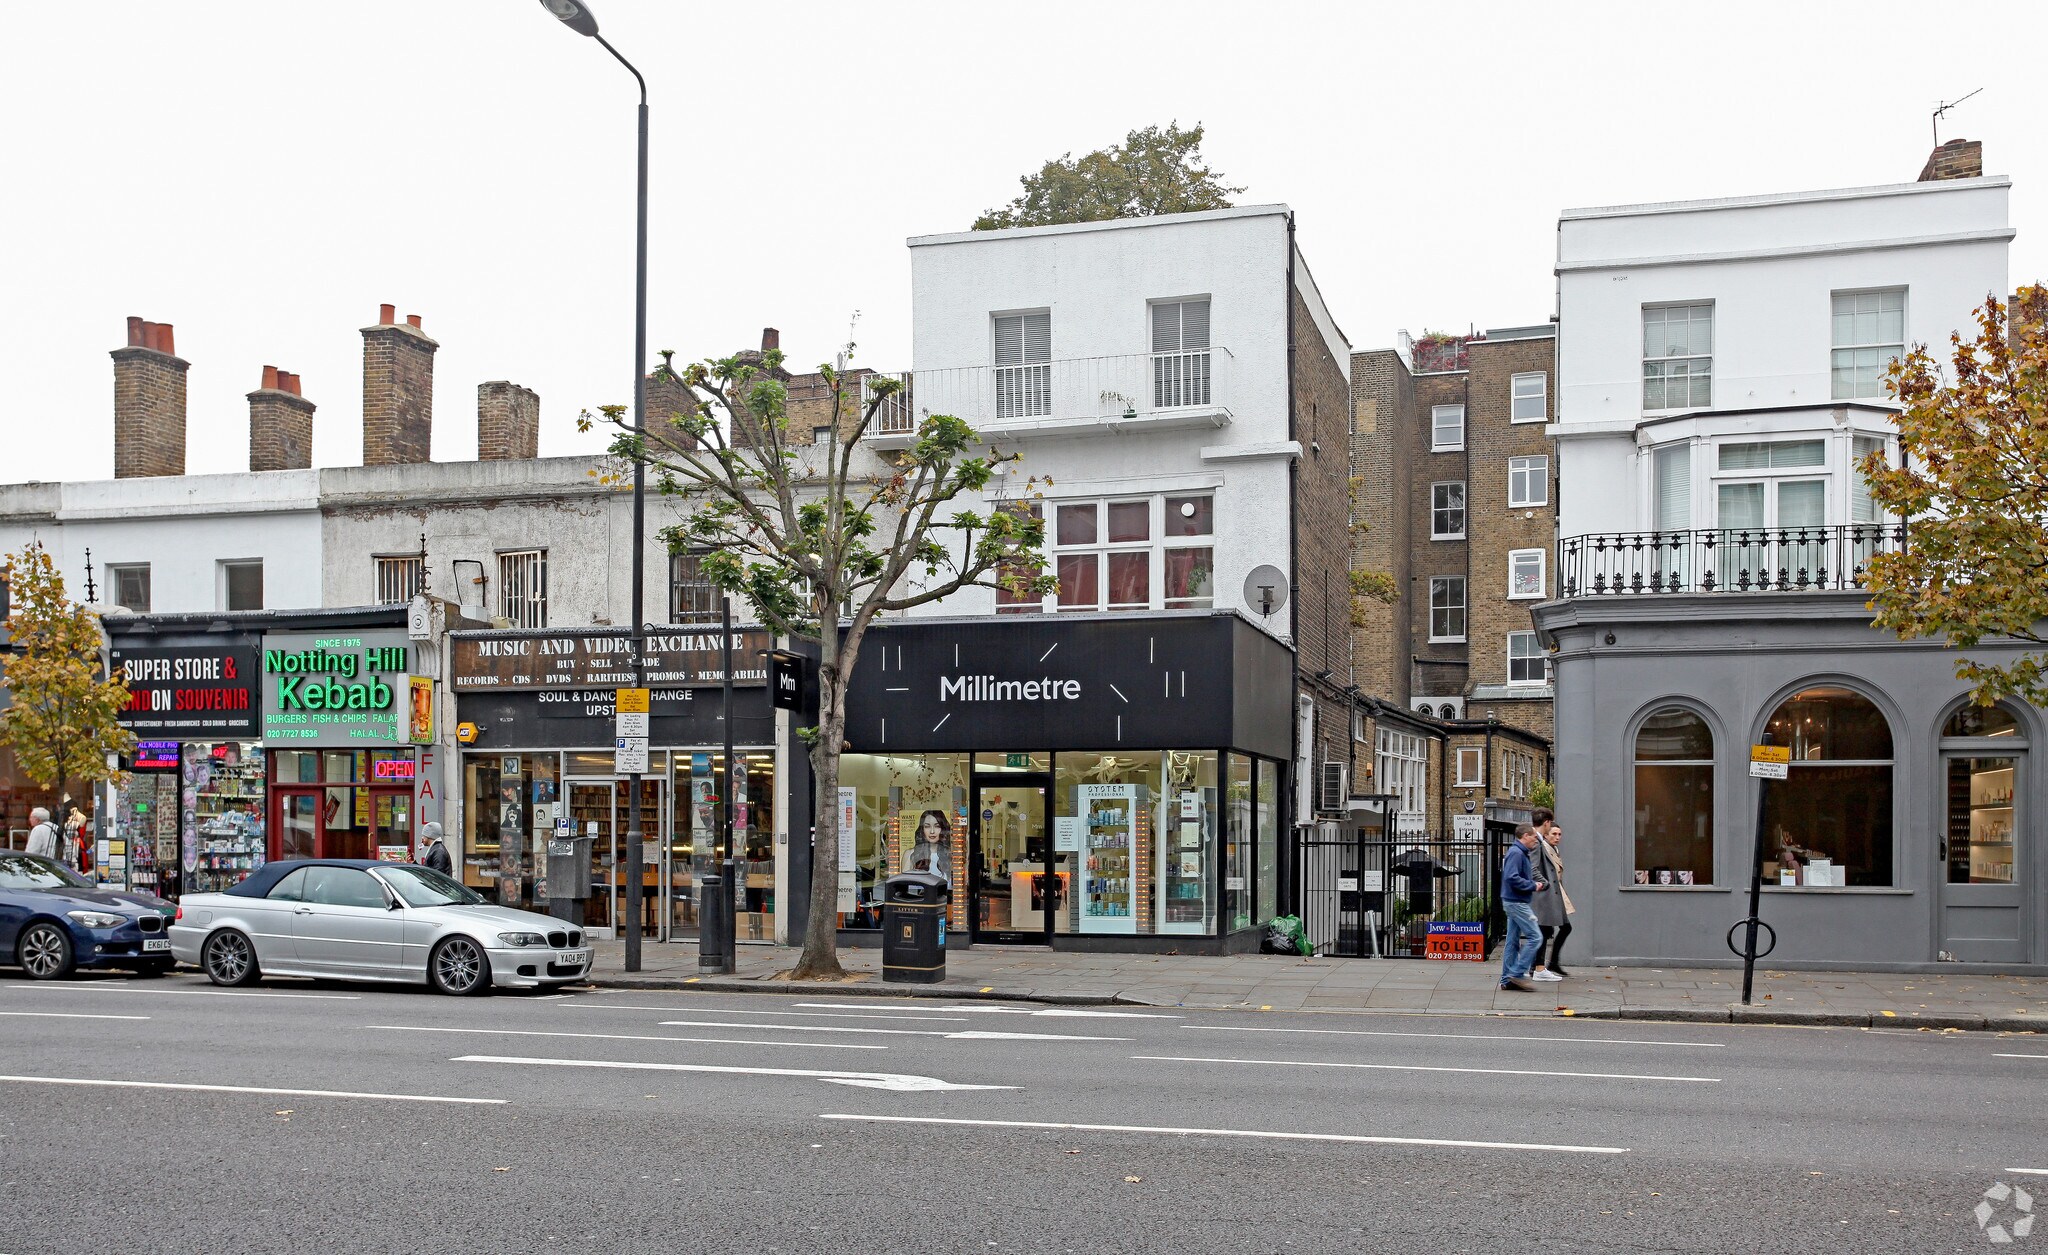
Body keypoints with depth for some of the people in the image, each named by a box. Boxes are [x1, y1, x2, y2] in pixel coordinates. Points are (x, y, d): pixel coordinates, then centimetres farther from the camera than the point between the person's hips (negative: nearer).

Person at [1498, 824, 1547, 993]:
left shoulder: (1522, 853, 16)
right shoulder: (1516, 853, -16)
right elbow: (1512, 878, -25)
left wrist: (1534, 883, 6)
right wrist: (1532, 886, -17)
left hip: (1514, 902, 11)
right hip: (1517, 902, -11)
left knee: (1513, 941, 11)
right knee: (1535, 937, -10)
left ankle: (1507, 979, 13)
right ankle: (1517, 974, -10)